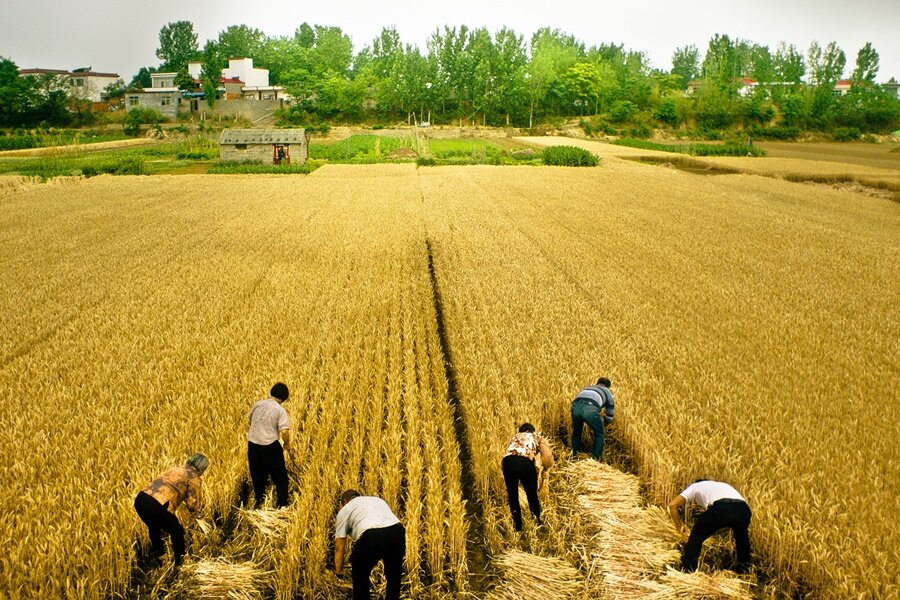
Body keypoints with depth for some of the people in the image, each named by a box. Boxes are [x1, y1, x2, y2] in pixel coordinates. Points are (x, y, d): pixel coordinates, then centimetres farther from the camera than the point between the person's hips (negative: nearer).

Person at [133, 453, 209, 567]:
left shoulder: (176, 469, 27)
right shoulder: (194, 478, 6)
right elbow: (193, 506, 5)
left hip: (140, 499, 7)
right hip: (156, 505, -7)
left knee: (154, 526, 38)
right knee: (177, 531, 18)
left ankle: (156, 551, 55)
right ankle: (180, 561, 31)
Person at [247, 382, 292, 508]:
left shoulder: (258, 404, 4)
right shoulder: (280, 410, -11)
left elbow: (250, 421, 21)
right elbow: (284, 431, -21)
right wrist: (287, 444, -3)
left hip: (252, 445, 5)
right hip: (270, 446, -5)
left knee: (257, 476, 22)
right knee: (280, 477, 10)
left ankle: (259, 502, 34)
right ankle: (282, 505, 12)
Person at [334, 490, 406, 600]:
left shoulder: (345, 510, 25)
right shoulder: (378, 500, 38)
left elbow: (339, 548, 22)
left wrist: (339, 573, 34)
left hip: (371, 537, -4)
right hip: (397, 532, 4)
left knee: (360, 575, 25)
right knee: (394, 576, 29)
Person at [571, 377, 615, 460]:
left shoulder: (587, 388, 43)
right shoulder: (608, 392, 34)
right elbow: (609, 415, 36)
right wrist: (603, 424, 54)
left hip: (576, 406, 4)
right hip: (590, 408, -4)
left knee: (576, 431, 32)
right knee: (600, 434, 22)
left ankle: (574, 456, 37)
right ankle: (595, 459, 21)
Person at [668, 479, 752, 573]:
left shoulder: (695, 486, 34)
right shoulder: (723, 485, 47)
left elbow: (672, 505, 22)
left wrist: (679, 527, 34)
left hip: (720, 509, -4)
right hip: (743, 509, 5)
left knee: (696, 537, 22)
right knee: (742, 535, 39)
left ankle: (687, 572, 23)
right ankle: (743, 569, 43)